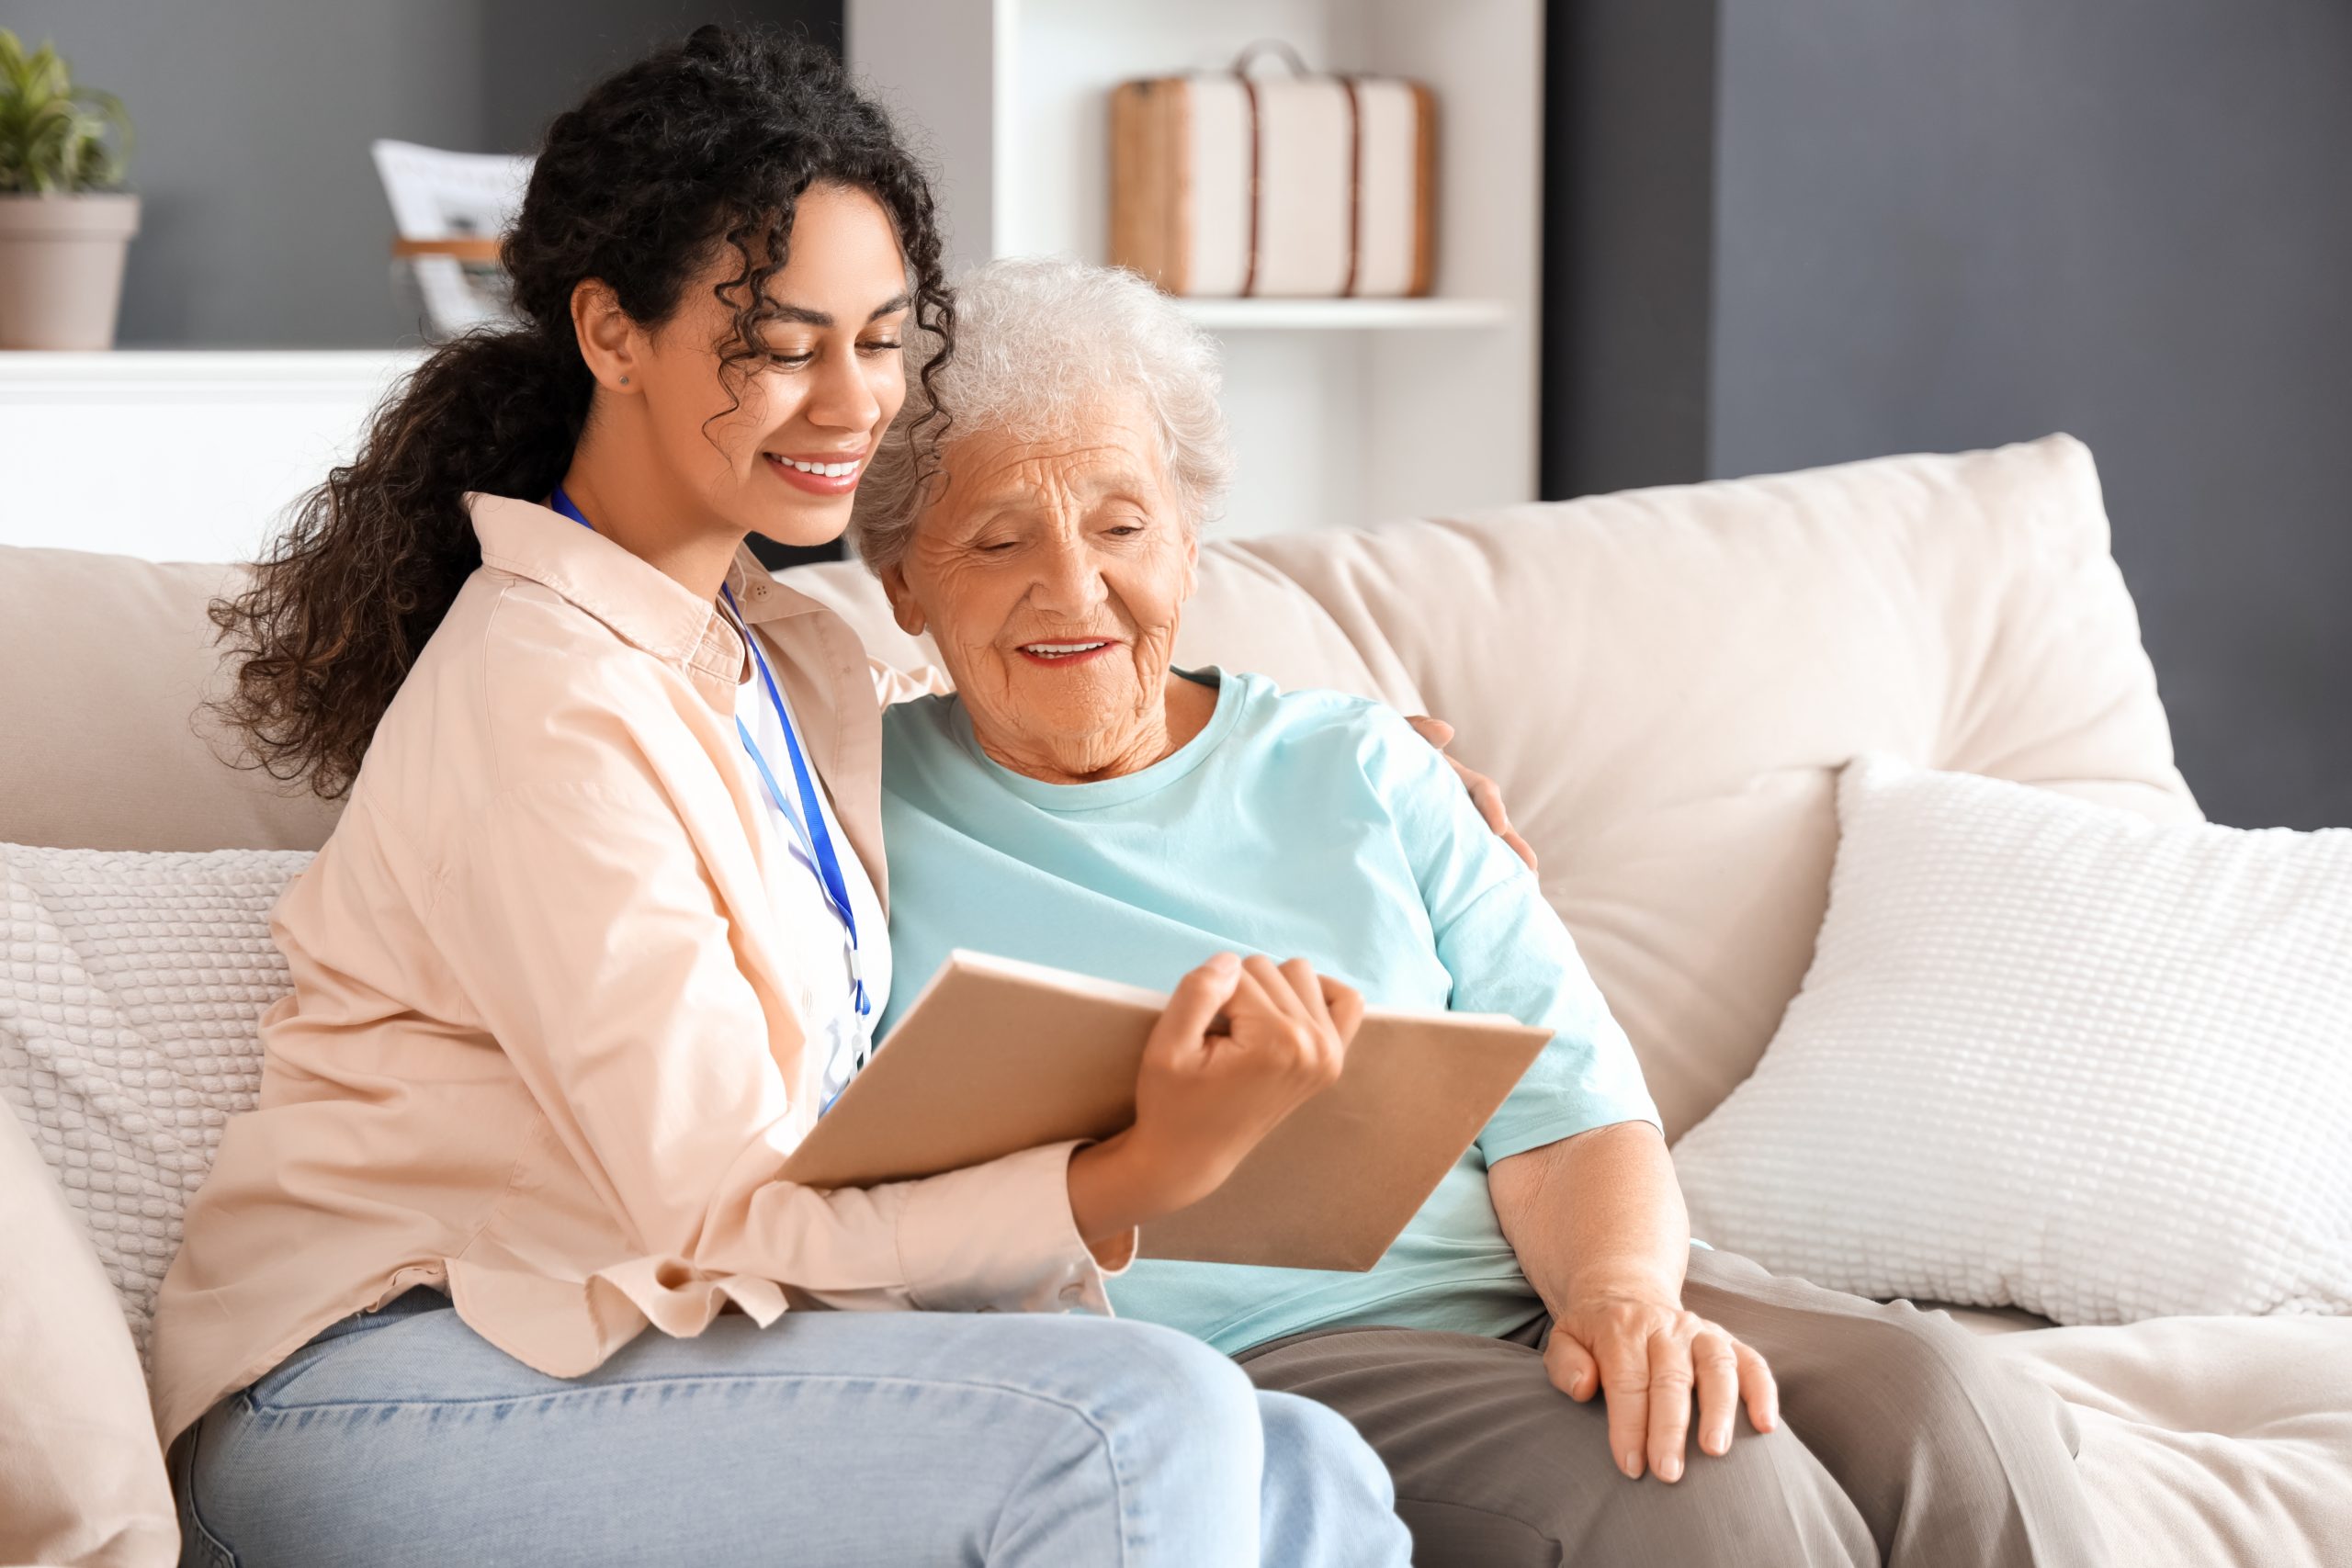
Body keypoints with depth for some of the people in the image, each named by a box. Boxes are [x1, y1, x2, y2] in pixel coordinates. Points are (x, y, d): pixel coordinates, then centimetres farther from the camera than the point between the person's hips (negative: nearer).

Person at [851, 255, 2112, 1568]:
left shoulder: (1356, 769, 17)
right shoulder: (862, 810, 8)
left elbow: (1566, 1106, 7)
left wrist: (1624, 1290, -14)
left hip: (1535, 1293, 5)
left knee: (1949, 1410, -22)